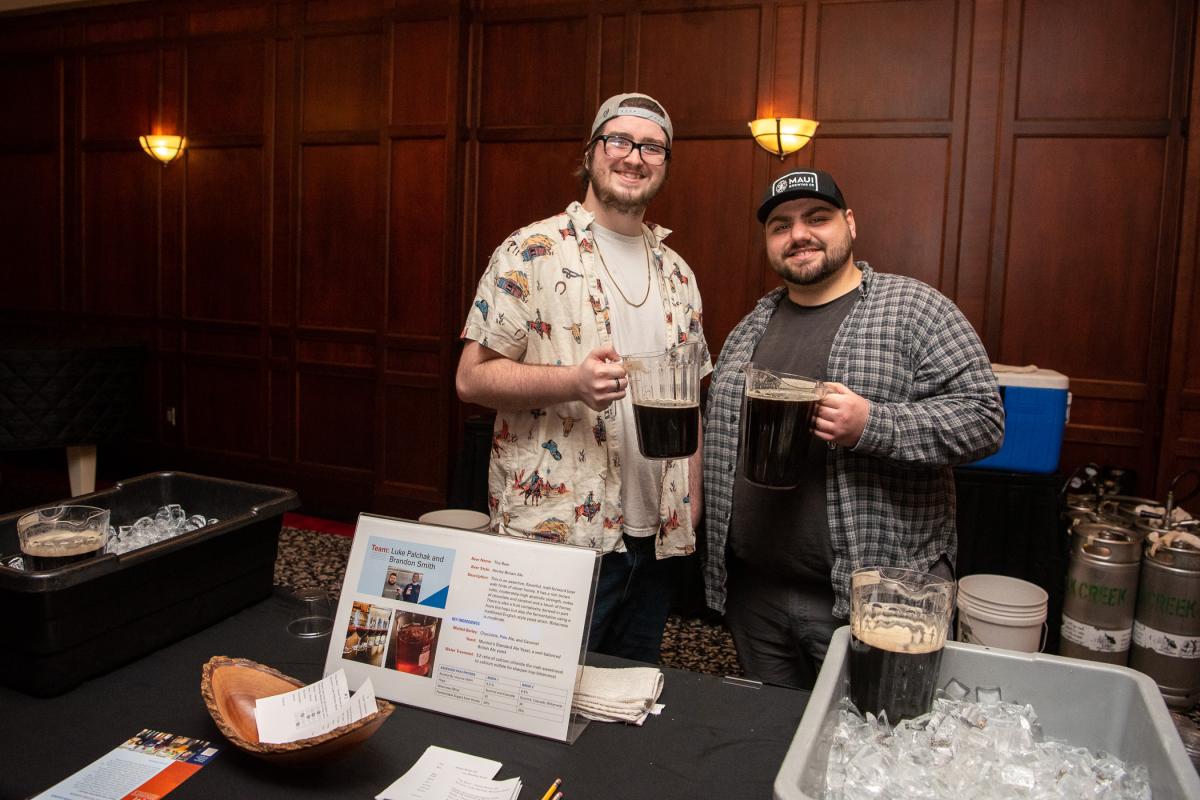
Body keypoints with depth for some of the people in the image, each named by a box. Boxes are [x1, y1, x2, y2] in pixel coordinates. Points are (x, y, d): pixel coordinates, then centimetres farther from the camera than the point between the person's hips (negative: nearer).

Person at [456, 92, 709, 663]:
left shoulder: (676, 272, 13)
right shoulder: (532, 253, -6)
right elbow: (472, 377, -9)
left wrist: (691, 506, 10)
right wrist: (572, 381, -25)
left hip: (656, 536, 6)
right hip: (556, 533, -5)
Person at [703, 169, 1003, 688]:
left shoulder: (914, 309, -6)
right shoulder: (753, 325, 11)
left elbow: (982, 418, -12)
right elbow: (720, 430, 19)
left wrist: (871, 424, -25)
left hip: (871, 597, -5)